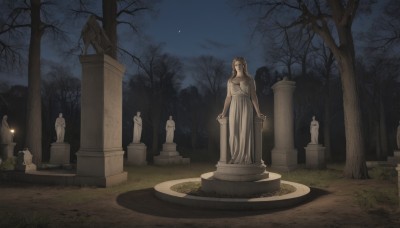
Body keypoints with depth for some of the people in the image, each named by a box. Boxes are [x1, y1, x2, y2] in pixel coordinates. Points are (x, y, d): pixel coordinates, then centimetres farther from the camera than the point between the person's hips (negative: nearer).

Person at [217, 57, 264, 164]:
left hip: (246, 107, -2)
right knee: (234, 133, -1)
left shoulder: (249, 80, 7)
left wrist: (258, 113, -3)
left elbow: (253, 97, 3)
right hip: (234, 108, 2)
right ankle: (235, 158, 6)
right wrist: (223, 112, 2)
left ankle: (246, 158, 1)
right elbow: (228, 97, 11)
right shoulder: (230, 81, 13)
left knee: (245, 132, -5)